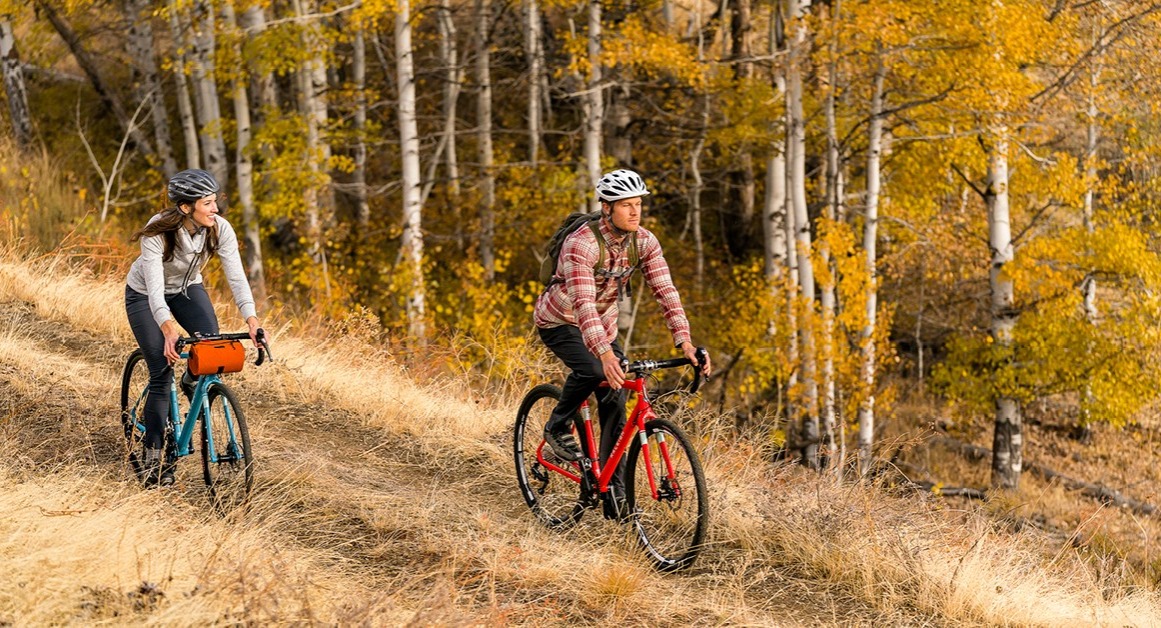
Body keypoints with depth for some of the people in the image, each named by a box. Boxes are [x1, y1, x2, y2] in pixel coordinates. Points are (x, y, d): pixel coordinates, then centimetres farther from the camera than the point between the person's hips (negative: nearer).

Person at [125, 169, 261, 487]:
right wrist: (169, 330, -56)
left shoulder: (219, 229, -24)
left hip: (187, 289, 4)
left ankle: (193, 382, 13)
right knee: (161, 373, -13)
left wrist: (252, 321, -43)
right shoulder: (158, 232, -34)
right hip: (144, 295, -3)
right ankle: (153, 455, -1)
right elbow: (155, 289, -40)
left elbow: (236, 276, -29)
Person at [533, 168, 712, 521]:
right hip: (559, 320, -6)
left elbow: (665, 290, -18)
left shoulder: (644, 241, -13)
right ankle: (557, 428, -7)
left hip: (603, 323, 6)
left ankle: (614, 495, 4)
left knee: (615, 404, -3)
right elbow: (583, 303, -41)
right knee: (593, 369, -34)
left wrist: (685, 343, -32)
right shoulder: (581, 243, -31)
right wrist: (605, 352, -54)